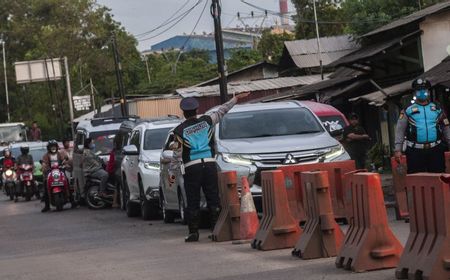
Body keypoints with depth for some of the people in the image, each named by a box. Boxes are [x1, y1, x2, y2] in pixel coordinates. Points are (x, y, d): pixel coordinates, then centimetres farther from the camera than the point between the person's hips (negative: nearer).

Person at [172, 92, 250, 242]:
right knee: (213, 199, 6)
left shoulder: (180, 130, -2)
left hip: (191, 168, -2)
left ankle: (193, 232, 1)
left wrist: (174, 147, 17)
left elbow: (178, 153, -3)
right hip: (209, 164, 2)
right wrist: (236, 98, 21)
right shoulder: (206, 121, 4)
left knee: (193, 202, 1)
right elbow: (222, 111, 13)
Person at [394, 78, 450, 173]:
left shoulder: (437, 109, 14)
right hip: (415, 151, -2)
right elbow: (400, 131, 2)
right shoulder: (408, 111, 7)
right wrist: (398, 150, -7)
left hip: (435, 151, 2)